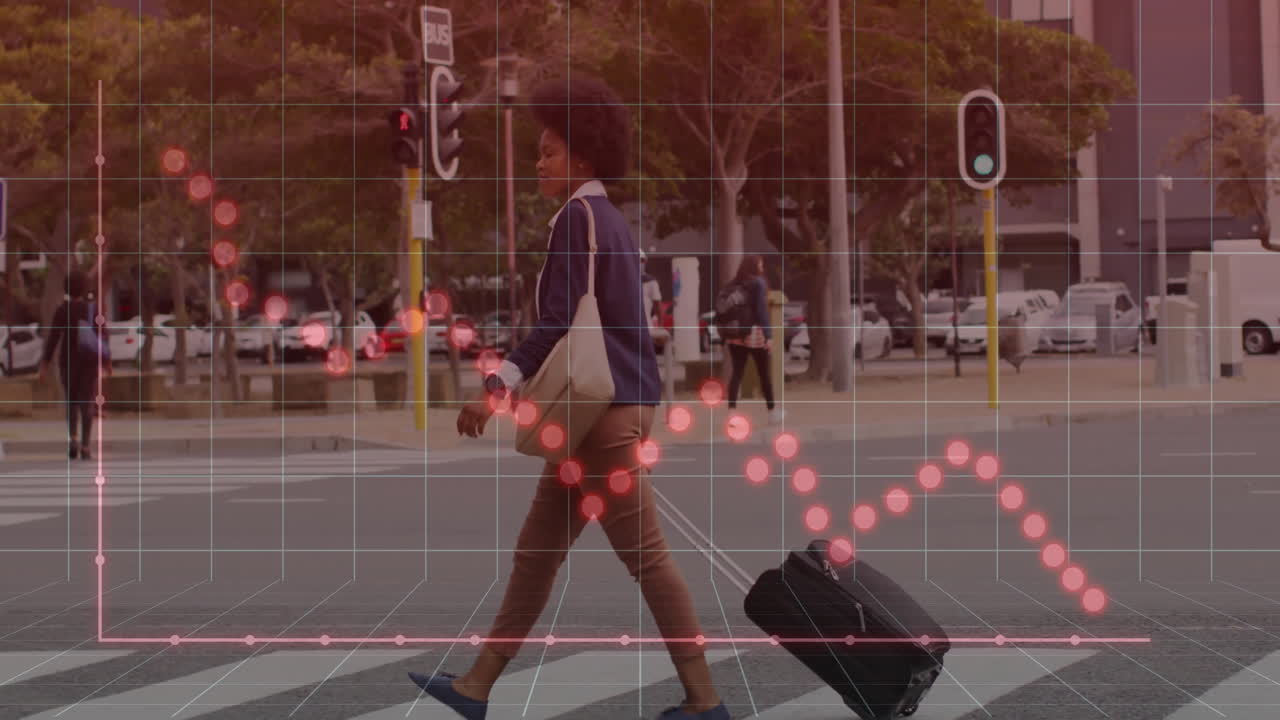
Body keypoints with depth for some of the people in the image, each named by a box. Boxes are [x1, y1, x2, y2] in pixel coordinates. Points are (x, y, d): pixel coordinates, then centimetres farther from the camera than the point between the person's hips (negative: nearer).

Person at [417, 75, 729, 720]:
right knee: (537, 550, 11)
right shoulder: (609, 219, 17)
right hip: (608, 404, 10)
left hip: (601, 409, -10)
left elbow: (558, 323, -20)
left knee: (645, 556, -6)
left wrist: (498, 387, -23)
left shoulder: (578, 217, -13)